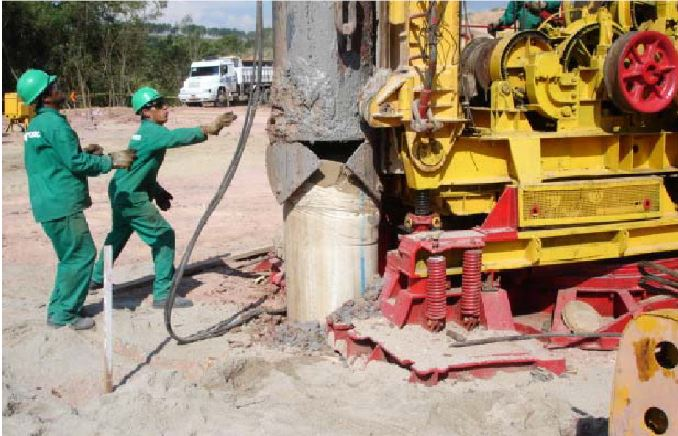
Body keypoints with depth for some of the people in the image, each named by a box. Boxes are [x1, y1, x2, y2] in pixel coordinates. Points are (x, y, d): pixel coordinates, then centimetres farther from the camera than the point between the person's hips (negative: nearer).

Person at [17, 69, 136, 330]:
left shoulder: (37, 124, 16)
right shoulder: (54, 123, -15)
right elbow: (76, 162, -18)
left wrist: (85, 153, 16)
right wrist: (111, 161, -8)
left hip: (49, 203, 10)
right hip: (62, 204, -10)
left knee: (71, 256, 18)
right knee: (81, 255, -3)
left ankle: (59, 309, 23)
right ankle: (63, 315, 1)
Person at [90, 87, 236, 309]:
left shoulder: (146, 131, 12)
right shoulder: (152, 132, -19)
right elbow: (177, 137, -40)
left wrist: (157, 192, 12)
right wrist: (208, 129, -49)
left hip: (121, 193, 11)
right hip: (131, 197, -11)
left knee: (119, 233, 29)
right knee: (163, 235, -8)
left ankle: (97, 278, 47)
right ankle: (163, 294, -7)